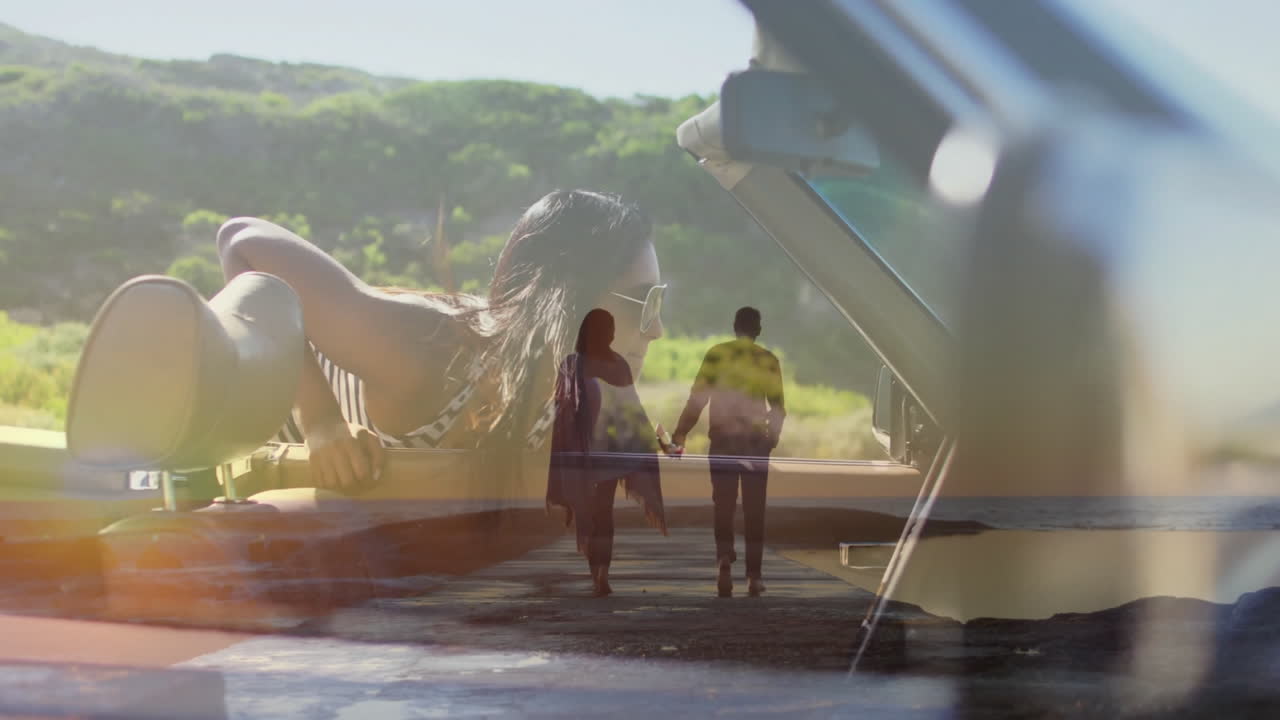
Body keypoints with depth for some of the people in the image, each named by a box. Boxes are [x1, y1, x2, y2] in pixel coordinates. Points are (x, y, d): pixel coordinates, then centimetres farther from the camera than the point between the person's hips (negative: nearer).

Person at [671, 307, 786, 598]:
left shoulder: (716, 355, -1)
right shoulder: (768, 360, 0)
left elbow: (697, 399, -7)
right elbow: (777, 406, 0)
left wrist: (680, 433, -2)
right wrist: (774, 434, 17)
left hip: (723, 440, 0)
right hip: (756, 441, 0)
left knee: (724, 506, 7)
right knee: (754, 511, 7)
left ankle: (724, 555, -16)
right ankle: (753, 575, 6)